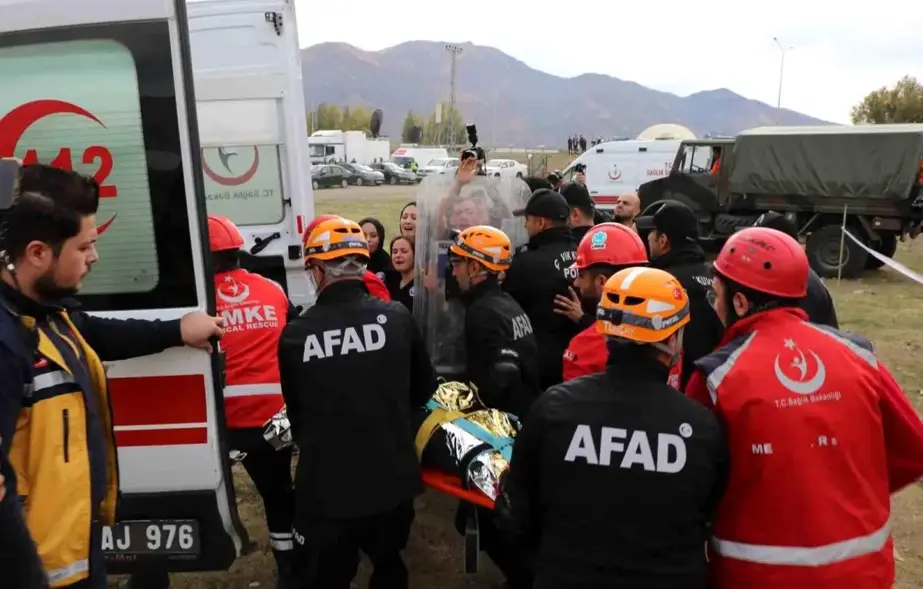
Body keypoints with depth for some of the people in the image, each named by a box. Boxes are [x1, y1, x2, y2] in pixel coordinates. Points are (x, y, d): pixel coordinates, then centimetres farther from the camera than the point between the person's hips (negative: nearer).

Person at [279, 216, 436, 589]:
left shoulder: (295, 335, -13)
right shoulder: (397, 318, -10)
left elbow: (295, 413, 2)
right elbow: (425, 390, 5)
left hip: (324, 488, -1)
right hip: (392, 480, 2)